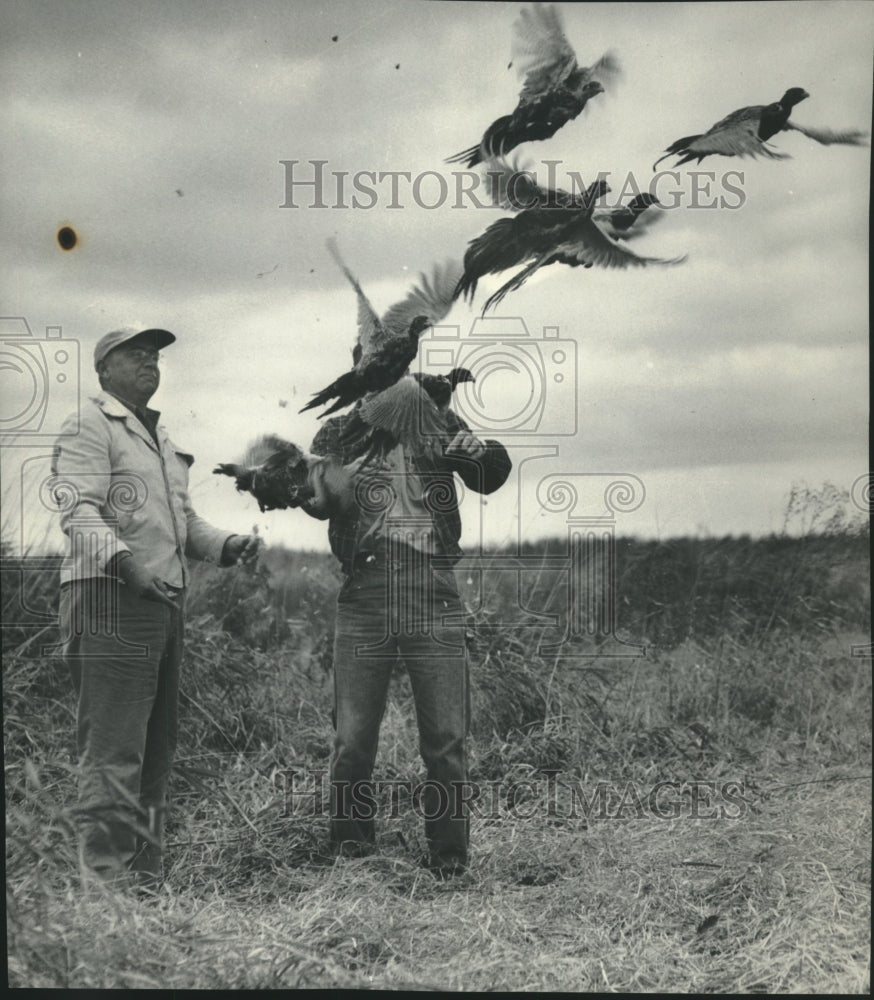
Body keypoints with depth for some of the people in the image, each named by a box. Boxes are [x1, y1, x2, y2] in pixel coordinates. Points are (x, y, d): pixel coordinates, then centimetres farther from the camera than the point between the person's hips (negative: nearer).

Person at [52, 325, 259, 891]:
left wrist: (225, 545, 7)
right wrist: (124, 560, -31)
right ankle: (108, 879, -8)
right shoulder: (90, 426, -2)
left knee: (157, 746, 11)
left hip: (166, 600, 9)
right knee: (114, 748, -11)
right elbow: (78, 510, -15)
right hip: (111, 596, -9)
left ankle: (148, 876, 18)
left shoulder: (160, 437, 25)